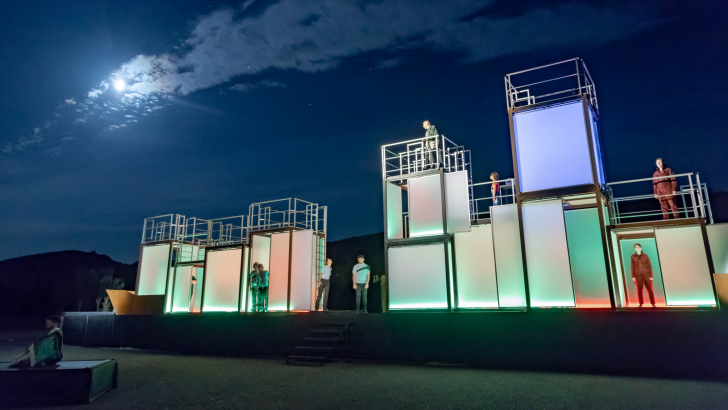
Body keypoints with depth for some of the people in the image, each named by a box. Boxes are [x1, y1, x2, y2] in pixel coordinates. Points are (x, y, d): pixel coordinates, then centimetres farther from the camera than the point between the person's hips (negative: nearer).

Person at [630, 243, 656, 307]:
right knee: (639, 290, 1)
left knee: (649, 289, -2)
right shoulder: (633, 257, 5)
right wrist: (633, 276, -3)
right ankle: (640, 304, 7)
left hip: (646, 274, 0)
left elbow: (649, 266, 2)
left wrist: (651, 275, -5)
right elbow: (632, 267, 4)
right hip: (637, 275, 0)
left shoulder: (645, 256, 3)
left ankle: (653, 304, 3)